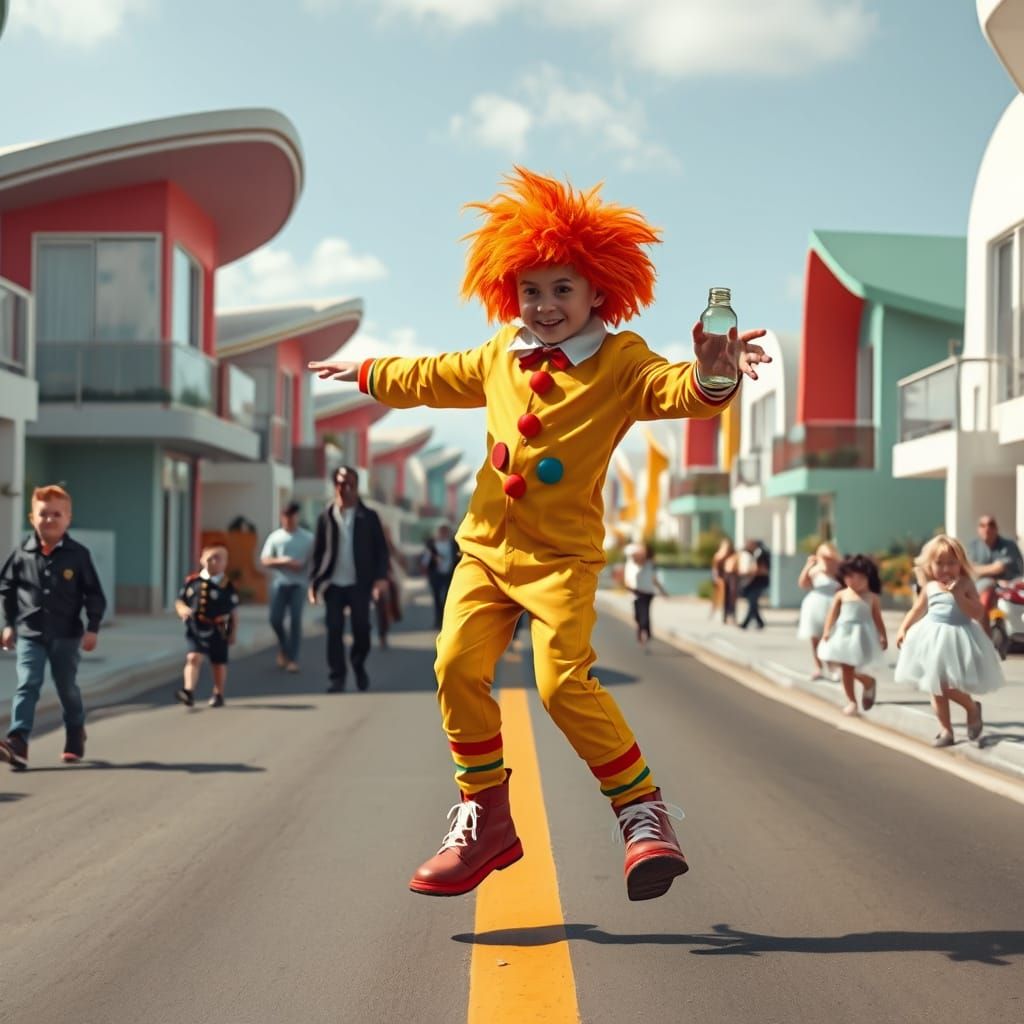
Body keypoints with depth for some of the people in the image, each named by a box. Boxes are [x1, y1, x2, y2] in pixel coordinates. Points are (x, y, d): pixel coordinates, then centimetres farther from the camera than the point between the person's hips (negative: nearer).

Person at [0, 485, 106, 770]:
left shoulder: (78, 554, -7)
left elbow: (94, 594, -3)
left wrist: (92, 628, -7)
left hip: (66, 636, 0)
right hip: (29, 634, 0)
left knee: (68, 687, 12)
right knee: (27, 685, -12)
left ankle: (75, 736, 33)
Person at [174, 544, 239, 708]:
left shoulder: (227, 586, -7)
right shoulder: (192, 581, 0)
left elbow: (234, 611, -2)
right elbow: (180, 601, 9)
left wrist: (233, 633, -2)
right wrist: (182, 609, -14)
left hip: (218, 630, -1)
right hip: (195, 628, 1)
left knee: (219, 663, 12)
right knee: (193, 658, -15)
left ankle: (218, 694, 27)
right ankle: (189, 692, -21)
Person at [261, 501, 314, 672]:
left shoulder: (307, 538, 2)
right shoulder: (275, 536, 4)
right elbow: (265, 560, 2)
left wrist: (303, 565, -14)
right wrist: (282, 561, -14)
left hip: (298, 584, -1)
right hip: (279, 583, 1)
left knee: (295, 620, -5)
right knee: (275, 619, -1)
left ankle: (293, 659, 1)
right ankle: (283, 647, 28)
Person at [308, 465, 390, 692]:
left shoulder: (369, 517, 3)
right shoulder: (326, 517, 4)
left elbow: (381, 549, 2)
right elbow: (317, 552, 5)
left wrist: (381, 576, -11)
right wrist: (314, 582, -2)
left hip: (359, 584, 0)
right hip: (333, 584, 0)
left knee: (361, 628, 3)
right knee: (334, 631, 0)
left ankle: (359, 665, 29)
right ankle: (337, 676, 6)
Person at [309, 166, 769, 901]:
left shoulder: (619, 362, -7)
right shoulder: (502, 355, 11)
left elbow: (672, 389, -27)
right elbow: (437, 378, 30)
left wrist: (712, 378, -51)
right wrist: (366, 374, 42)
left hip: (563, 556, -6)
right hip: (486, 545, 6)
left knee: (564, 682, -18)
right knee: (458, 668, -5)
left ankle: (645, 813, -1)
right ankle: (485, 818, 11)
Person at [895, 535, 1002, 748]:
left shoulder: (964, 585, -10)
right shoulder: (930, 587, 2)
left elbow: (978, 614, -18)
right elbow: (917, 610, 16)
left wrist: (957, 594, -25)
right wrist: (903, 629, 7)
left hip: (957, 639, -4)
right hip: (932, 639, 4)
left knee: (949, 687, -8)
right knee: (936, 688, 7)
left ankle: (973, 708, 24)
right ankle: (945, 730, 19)